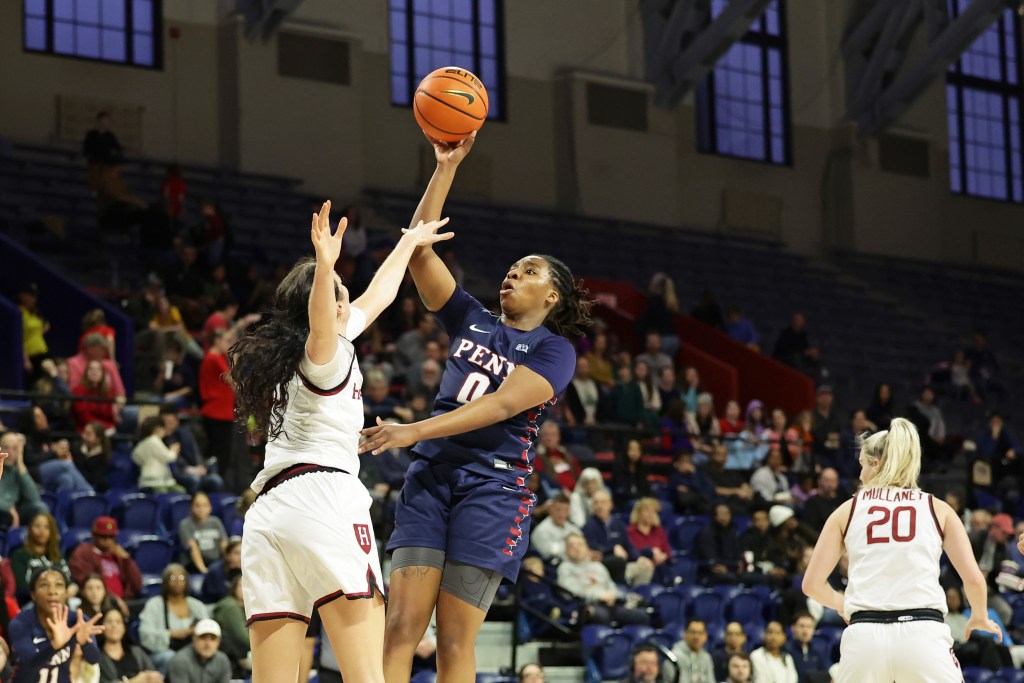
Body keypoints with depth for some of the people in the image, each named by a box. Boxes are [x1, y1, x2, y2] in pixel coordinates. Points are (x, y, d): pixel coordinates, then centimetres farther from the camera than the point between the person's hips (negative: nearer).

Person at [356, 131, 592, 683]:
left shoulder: (554, 351, 1)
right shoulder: (473, 322, 17)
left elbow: (502, 405, -14)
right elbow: (420, 250, 12)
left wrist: (414, 431, -23)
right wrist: (446, 166, 6)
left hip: (493, 487, -4)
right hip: (430, 477, 4)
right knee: (400, 626, -8)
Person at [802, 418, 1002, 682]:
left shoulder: (848, 510, 13)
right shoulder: (938, 509, 12)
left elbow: (812, 584, 11)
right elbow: (974, 579, 6)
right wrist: (980, 617, 26)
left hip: (864, 636, 1)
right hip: (923, 632, -1)